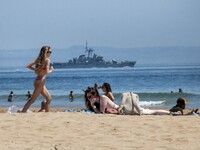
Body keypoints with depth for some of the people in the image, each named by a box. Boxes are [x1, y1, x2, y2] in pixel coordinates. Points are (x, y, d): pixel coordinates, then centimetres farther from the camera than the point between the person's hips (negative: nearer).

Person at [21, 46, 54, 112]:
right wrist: (51, 70, -3)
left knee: (49, 99, 14)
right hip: (40, 82, -9)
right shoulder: (47, 60, -12)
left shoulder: (39, 59, 10)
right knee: (32, 100, -6)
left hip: (39, 81, 9)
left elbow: (29, 66, 13)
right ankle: (22, 113, -6)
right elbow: (47, 72, -23)